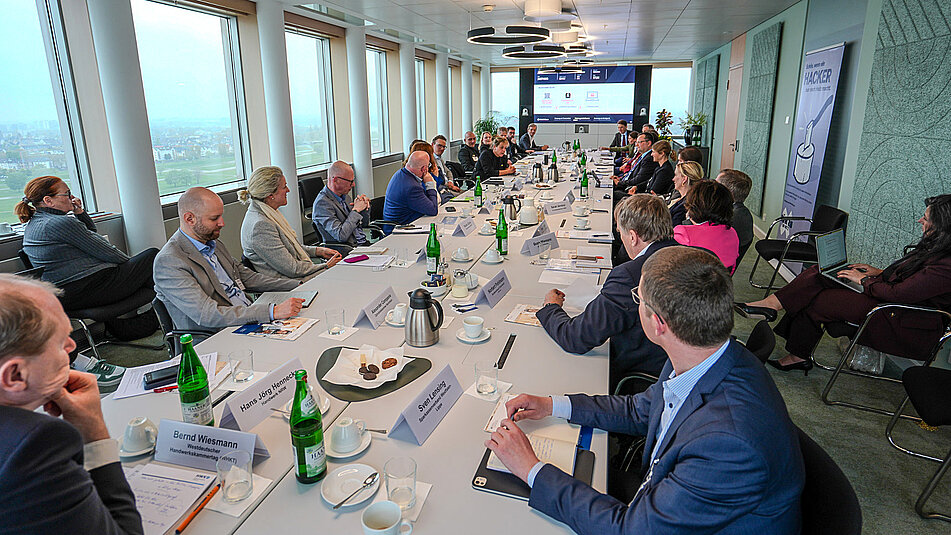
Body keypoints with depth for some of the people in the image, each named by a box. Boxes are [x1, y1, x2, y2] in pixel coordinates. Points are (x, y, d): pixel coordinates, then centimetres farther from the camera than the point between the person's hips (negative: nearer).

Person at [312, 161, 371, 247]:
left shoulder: (343, 195, 11)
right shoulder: (322, 203, -14)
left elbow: (364, 223, 23)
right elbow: (341, 236, -23)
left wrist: (362, 203, 4)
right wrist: (356, 210, -14)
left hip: (364, 243, 8)